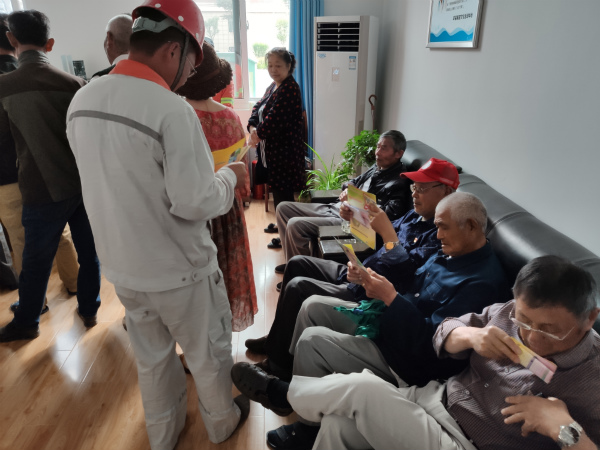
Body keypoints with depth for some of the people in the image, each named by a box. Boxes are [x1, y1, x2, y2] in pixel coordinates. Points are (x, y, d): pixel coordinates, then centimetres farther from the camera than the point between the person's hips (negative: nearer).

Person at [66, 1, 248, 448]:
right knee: (208, 354, 20)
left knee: (152, 358, 26)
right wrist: (230, 176, -6)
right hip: (180, 271, -6)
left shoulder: (81, 102, 0)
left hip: (122, 266, 7)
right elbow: (194, 202, -25)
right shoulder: (172, 109, -24)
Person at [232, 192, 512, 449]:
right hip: (383, 322, 10)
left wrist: (390, 297, -26)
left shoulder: (481, 282, -24)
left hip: (402, 364, -10)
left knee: (311, 340, -13)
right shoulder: (452, 252, 6)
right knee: (313, 305, 7)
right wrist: (377, 284, -8)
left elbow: (431, 342, -29)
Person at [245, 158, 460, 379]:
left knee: (297, 286, -19)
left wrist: (387, 231, -29)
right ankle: (276, 339, 25)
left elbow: (407, 269, -31)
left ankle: (278, 366, 1)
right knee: (297, 263, 14)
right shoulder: (414, 216, 10)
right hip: (359, 275, 10)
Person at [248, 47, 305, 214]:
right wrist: (252, 127, -7)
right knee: (276, 189, 16)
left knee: (282, 194, -3)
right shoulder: (273, 86, 15)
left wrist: (258, 134, -10)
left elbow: (276, 117, -22)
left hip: (284, 149, -9)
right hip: (271, 149, 9)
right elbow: (258, 107, 12)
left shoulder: (290, 89, -15)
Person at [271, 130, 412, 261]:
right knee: (283, 208, 9)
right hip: (334, 207, 10)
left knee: (295, 225, -26)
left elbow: (391, 213, -28)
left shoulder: (399, 181, -13)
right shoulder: (377, 167, 14)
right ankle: (292, 261, 13)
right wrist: (347, 189, 2)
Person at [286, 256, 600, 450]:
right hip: (433, 398, 5)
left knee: (363, 389, -20)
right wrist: (470, 336, -18)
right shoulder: (509, 313, -5)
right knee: (338, 423, -19)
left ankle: (287, 392, 10)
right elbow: (443, 337, 3)